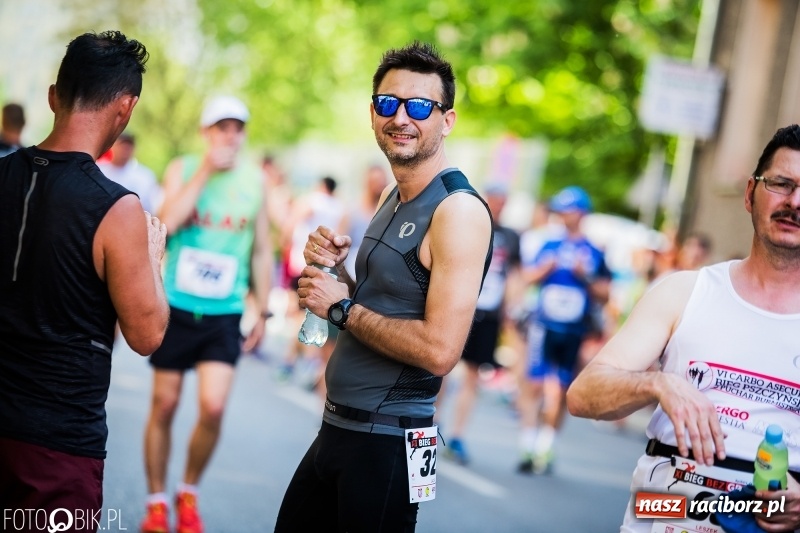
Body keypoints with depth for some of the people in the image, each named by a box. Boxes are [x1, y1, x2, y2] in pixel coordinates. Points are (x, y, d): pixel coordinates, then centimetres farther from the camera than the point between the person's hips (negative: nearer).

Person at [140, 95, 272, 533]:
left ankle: (189, 493, 13)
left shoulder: (254, 180, 4)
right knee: (164, 405, 4)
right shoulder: (183, 168, -1)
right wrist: (205, 170, -18)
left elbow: (261, 251, 10)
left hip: (224, 314, 1)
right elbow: (167, 222, -19)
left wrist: (262, 310, 9)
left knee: (213, 407, -11)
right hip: (176, 306, 0)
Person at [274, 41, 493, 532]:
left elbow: (439, 350, -25)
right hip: (337, 426, 9)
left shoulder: (458, 210, -17)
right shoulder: (395, 198, 12)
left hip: (386, 441, -9)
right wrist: (337, 270, 0)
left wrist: (341, 307, -15)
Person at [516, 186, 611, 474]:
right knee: (534, 384, -5)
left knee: (560, 392, 4)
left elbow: (604, 294, 4)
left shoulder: (594, 254, 5)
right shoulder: (550, 246, 8)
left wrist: (585, 277, -12)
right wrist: (544, 268, -11)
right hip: (545, 327, 0)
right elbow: (528, 276, 7)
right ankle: (527, 447, 1)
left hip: (574, 332, 0)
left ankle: (545, 448, 14)